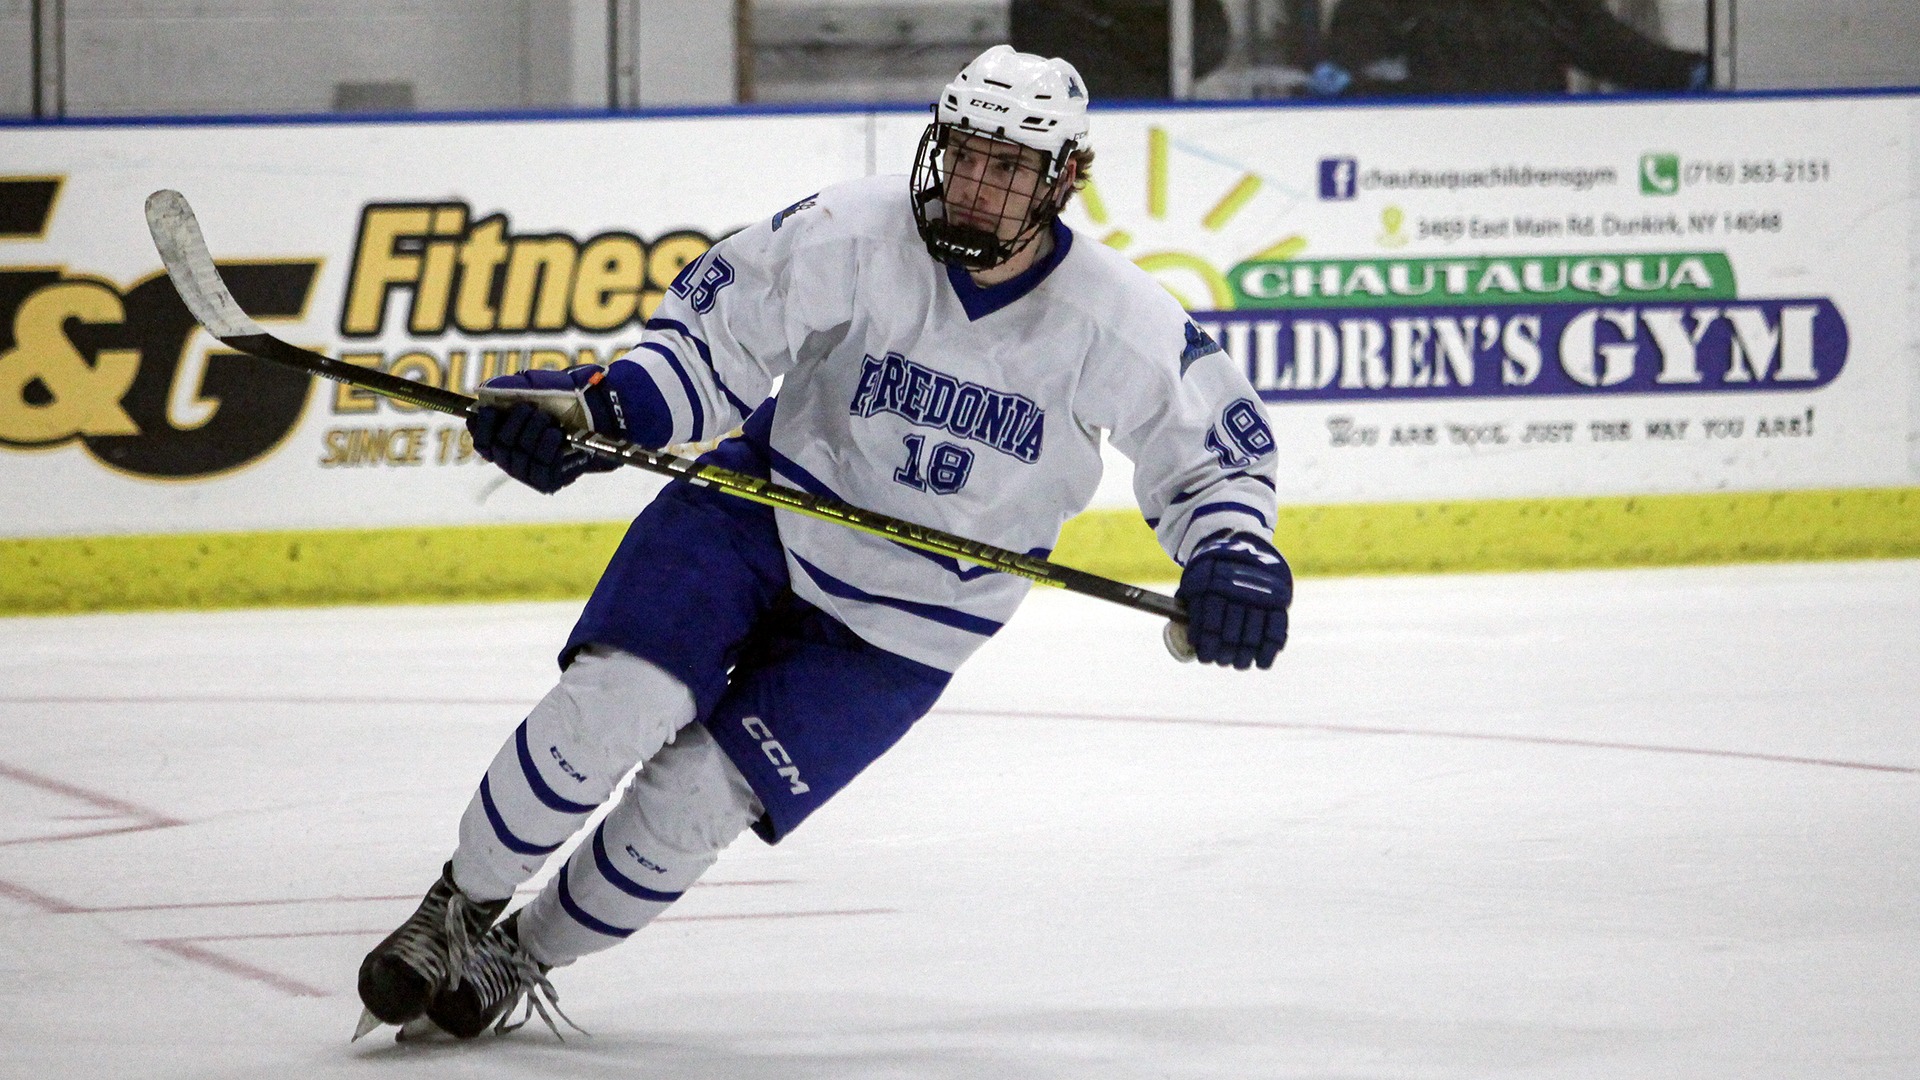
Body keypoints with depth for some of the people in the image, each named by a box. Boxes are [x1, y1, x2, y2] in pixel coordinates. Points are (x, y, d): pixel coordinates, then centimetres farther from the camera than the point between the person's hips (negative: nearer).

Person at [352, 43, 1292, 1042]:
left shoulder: (1119, 323, -16)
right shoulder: (852, 238, -18)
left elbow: (1218, 448, -3)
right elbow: (708, 341, -10)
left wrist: (1231, 560, -21)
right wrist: (590, 407, -26)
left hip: (903, 634, 0)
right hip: (763, 515, 0)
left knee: (693, 802, -9)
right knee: (609, 703, -21)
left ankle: (523, 960, 16)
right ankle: (457, 913, 2)